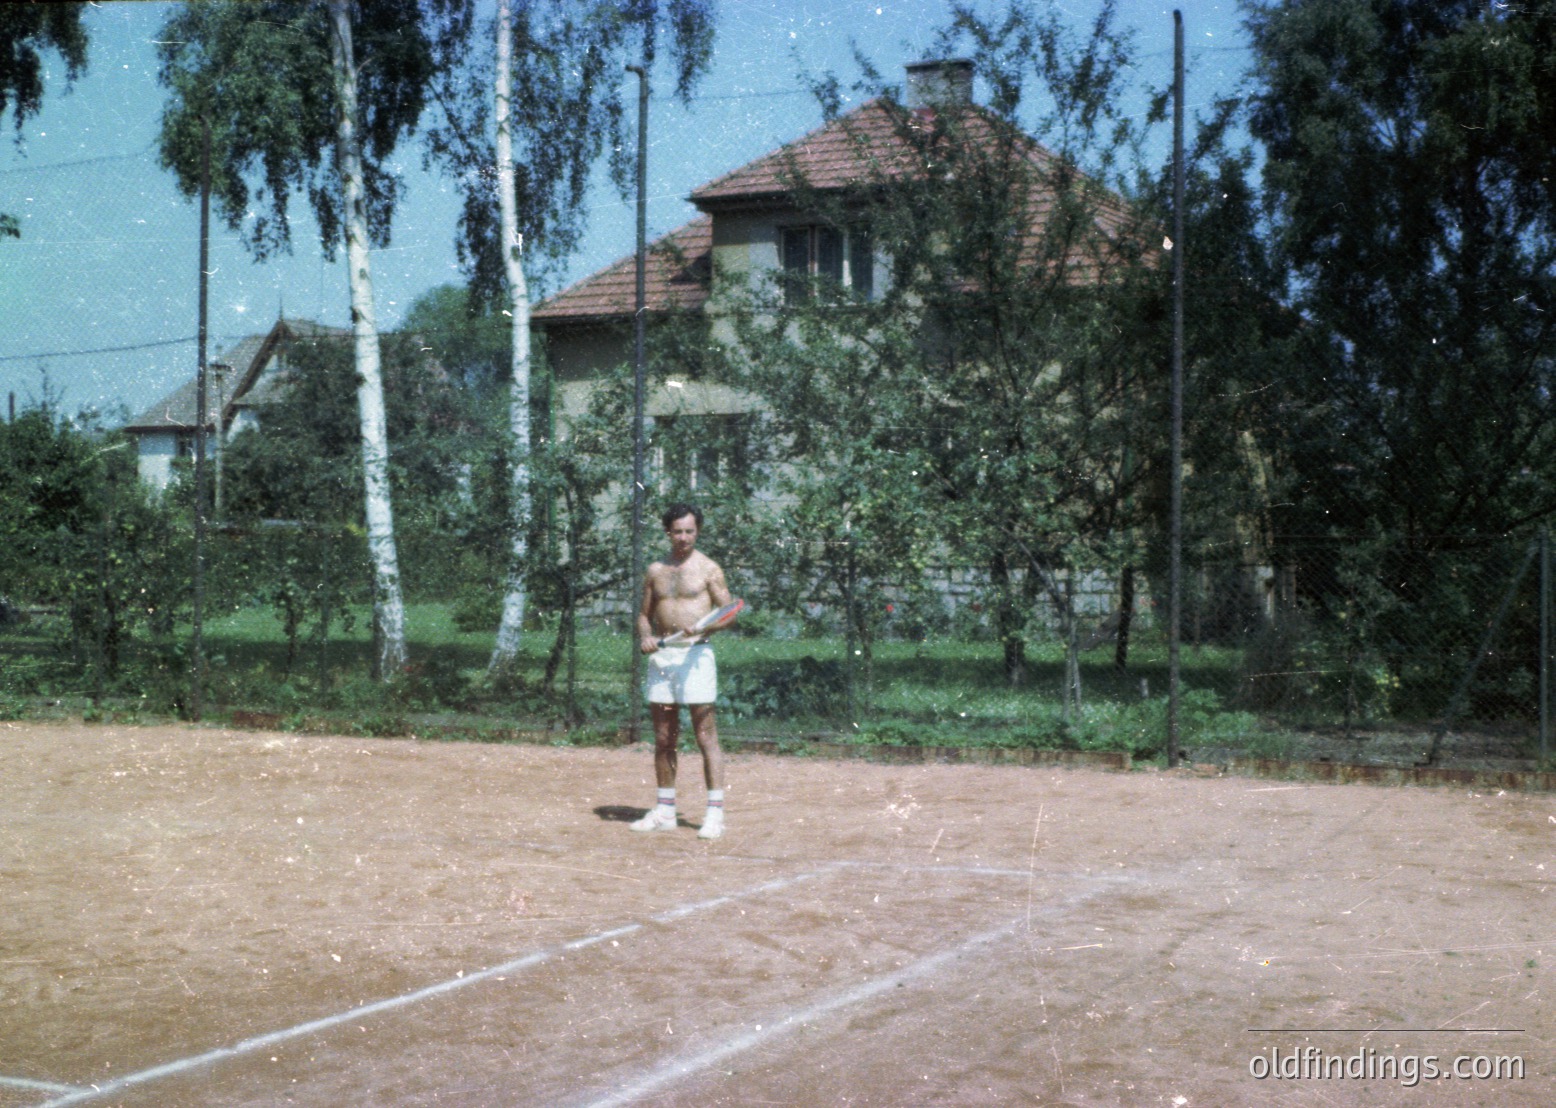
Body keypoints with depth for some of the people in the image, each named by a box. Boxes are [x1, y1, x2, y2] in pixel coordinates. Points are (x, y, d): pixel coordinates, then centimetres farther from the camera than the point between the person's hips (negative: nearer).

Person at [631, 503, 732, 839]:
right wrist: (645, 637, -2)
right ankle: (665, 811, 17)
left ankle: (715, 813, -6)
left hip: (694, 655, -5)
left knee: (706, 736, -7)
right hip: (660, 656, 5)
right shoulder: (655, 571, 14)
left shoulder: (708, 569, 1)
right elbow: (644, 614, 19)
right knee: (663, 739, 9)